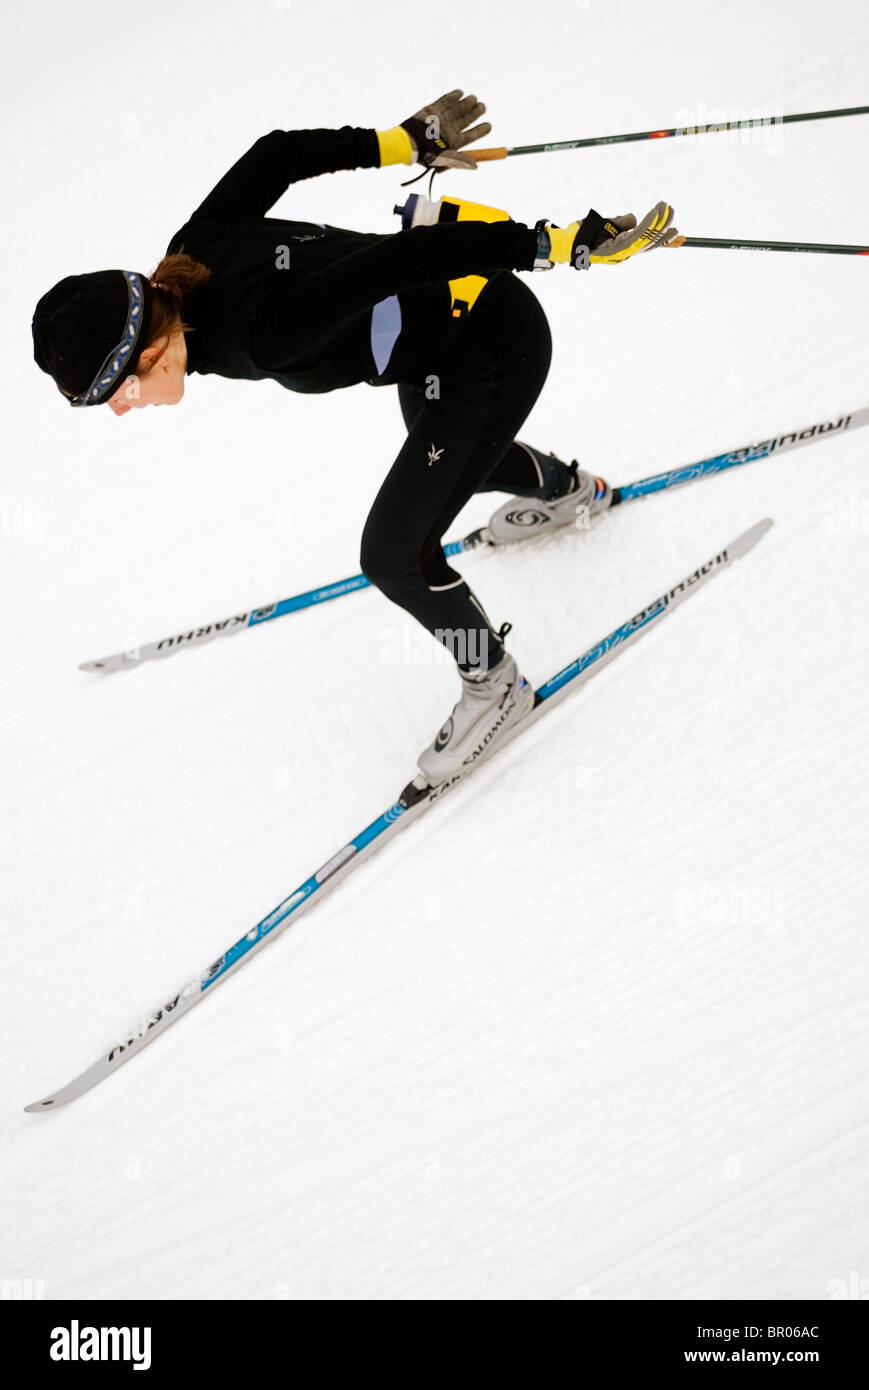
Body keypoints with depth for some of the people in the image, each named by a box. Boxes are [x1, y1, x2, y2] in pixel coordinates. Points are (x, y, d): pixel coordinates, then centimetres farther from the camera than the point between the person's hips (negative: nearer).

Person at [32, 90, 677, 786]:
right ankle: (567, 488, 66)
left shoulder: (262, 330, -37)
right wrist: (403, 144, 11)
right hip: (439, 333, 9)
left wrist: (551, 245, -32)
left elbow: (406, 256, -39)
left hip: (497, 349, -9)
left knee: (394, 557, -9)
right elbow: (277, 153, -2)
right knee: (444, 453, 37)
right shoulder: (189, 258, -14)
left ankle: (494, 685, 16)